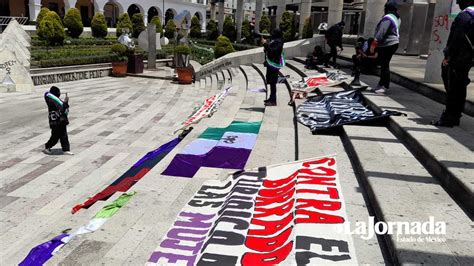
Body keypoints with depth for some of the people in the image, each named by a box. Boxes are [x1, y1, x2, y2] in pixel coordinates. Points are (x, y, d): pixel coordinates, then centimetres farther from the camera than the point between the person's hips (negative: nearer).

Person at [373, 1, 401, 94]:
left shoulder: (387, 18, -16)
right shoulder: (397, 18, 16)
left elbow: (381, 32, -23)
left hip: (387, 44, -10)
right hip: (394, 43, 10)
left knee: (384, 65, -8)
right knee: (385, 64, 14)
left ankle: (384, 86, -6)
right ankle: (382, 84, 22)